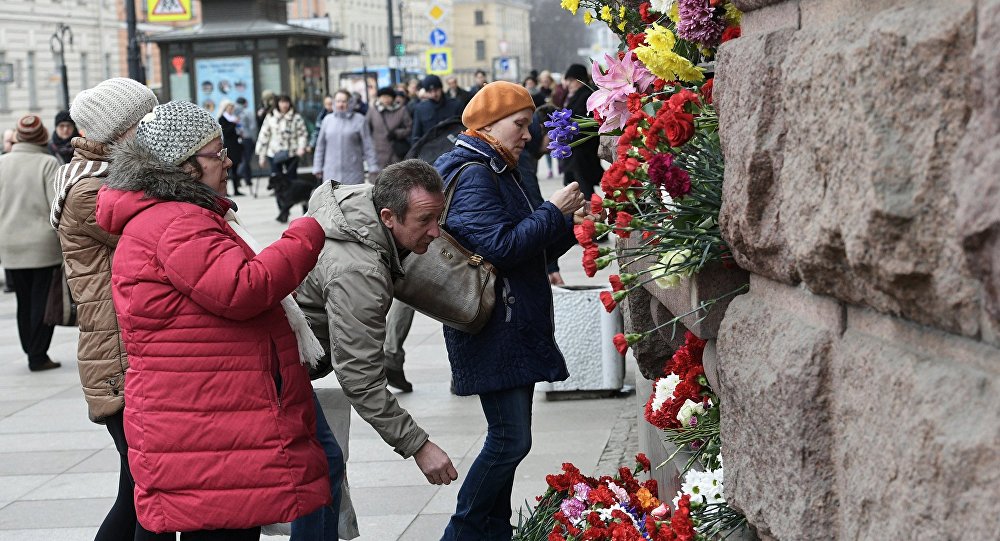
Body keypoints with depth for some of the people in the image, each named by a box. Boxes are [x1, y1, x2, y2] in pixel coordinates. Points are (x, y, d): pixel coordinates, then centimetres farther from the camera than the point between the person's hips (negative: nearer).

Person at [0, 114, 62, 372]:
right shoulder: (48, 163, -10)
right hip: (44, 244, -4)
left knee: (24, 301, 13)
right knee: (43, 301, 2)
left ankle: (31, 352, 16)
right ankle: (38, 357, 2)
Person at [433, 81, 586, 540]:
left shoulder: (498, 173, 19)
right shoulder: (472, 175, -13)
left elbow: (532, 251, 22)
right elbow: (502, 247, -23)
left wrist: (569, 224, 7)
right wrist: (554, 212, -14)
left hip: (516, 328, 10)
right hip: (494, 332, -10)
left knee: (509, 438, 12)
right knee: (510, 439, -10)